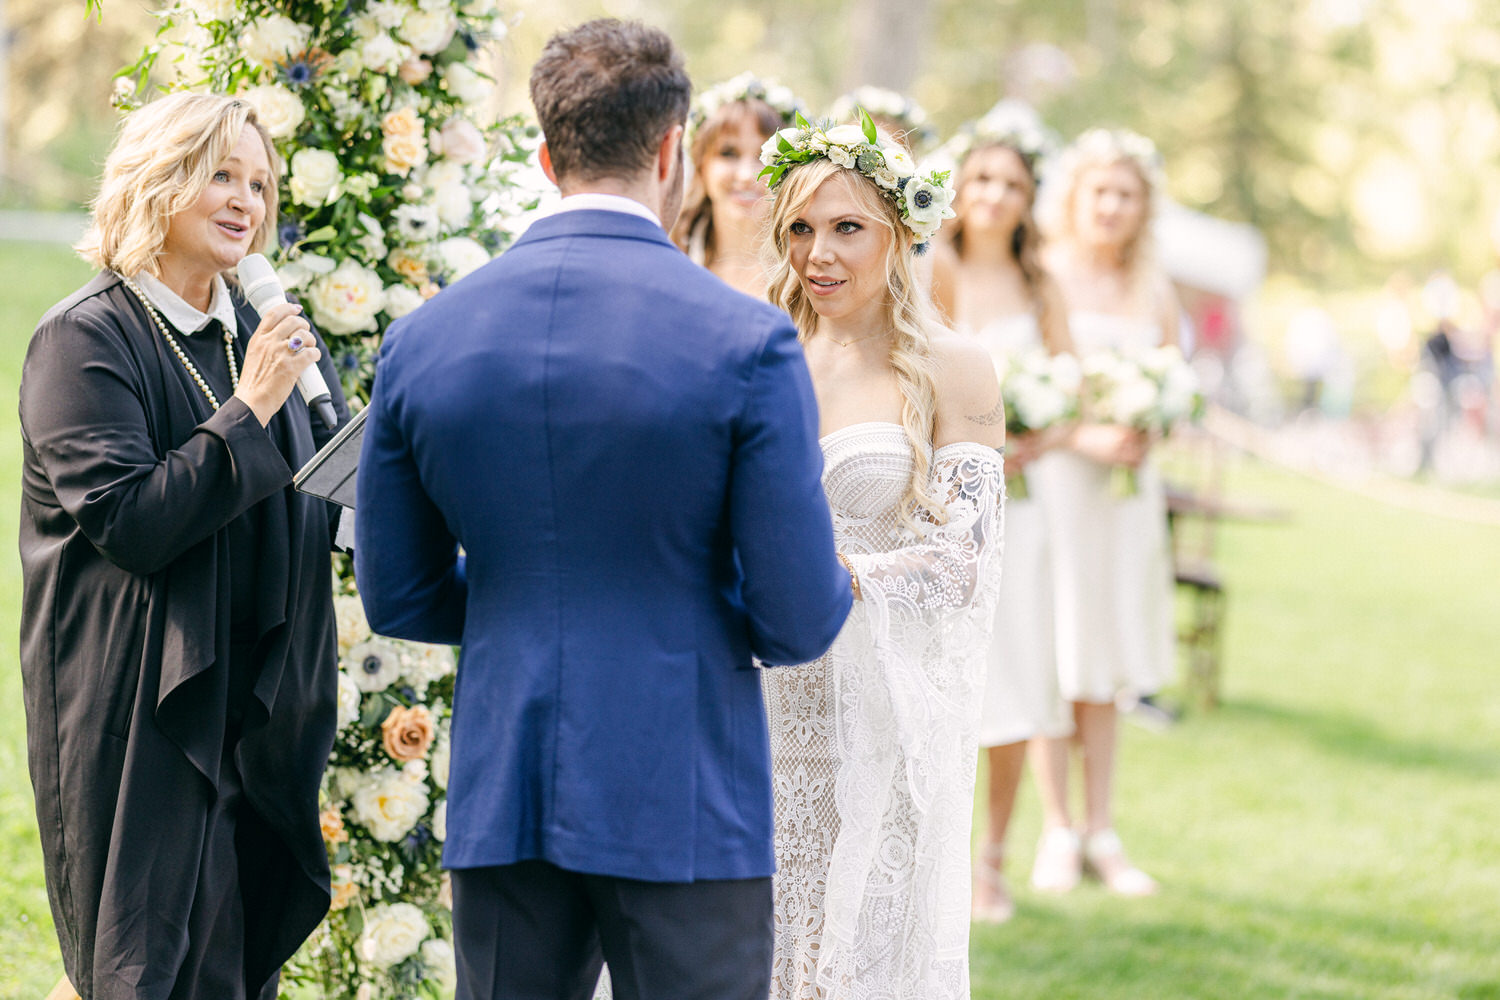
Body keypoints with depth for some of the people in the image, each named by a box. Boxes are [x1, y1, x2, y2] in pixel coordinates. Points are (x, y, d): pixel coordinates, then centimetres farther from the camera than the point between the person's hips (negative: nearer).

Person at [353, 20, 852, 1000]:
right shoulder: (745, 341, -11)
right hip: (680, 806, -4)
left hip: (499, 798, 4)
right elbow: (798, 621, -10)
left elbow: (397, 597, 8)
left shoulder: (421, 340, 1)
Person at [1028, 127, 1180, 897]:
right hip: (1049, 479, -4)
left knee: (1106, 670, 7)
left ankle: (1101, 832, 11)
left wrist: (1145, 431, -5)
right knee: (1055, 663, -3)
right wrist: (1083, 435, -19)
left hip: (1126, 487, 4)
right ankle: (1057, 831, 4)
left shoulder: (1153, 292, 12)